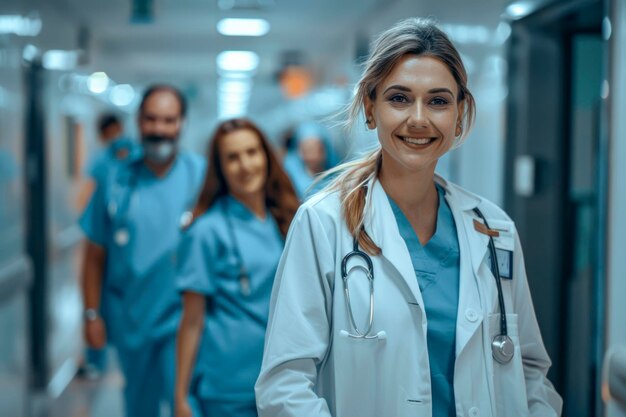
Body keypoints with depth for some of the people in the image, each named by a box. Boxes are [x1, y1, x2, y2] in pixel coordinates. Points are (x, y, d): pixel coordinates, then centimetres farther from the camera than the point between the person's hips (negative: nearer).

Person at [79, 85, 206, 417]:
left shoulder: (202, 175, -4)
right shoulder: (117, 184, 1)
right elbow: (95, 255, 4)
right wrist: (92, 314, 2)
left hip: (181, 318, -3)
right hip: (130, 322, 3)